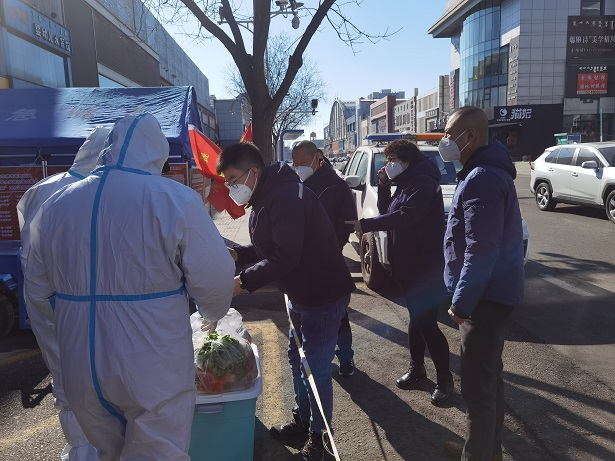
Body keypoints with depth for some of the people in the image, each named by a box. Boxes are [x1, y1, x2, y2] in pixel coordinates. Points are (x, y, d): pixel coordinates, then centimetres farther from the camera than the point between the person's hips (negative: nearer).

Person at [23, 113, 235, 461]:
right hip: (154, 371, -5)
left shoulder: (56, 205, 1)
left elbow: (38, 292, 9)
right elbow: (214, 279, -14)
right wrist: (214, 312, 8)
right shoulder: (174, 199, -15)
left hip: (80, 371, 6)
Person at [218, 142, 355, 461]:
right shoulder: (264, 199, 8)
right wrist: (237, 254, -1)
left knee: (315, 366, 1)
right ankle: (301, 422, 39)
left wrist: (244, 281, -23)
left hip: (324, 294, -10)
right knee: (297, 359, 20)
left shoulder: (286, 197, -25)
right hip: (300, 294, 10)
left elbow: (285, 257, -29)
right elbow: (267, 248, 16)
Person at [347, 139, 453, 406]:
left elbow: (406, 216, -29)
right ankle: (416, 368, 31)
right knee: (416, 319, 18)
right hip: (406, 264, 9)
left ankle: (444, 379, 10)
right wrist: (383, 186, 2)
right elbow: (387, 212, 16)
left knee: (426, 323, -5)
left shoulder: (423, 183, -16)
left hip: (425, 267, -9)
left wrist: (365, 225, -29)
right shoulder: (405, 184, 15)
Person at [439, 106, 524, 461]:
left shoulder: (481, 179, -21)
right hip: (493, 291, 11)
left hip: (486, 295, -11)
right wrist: (466, 296, 20)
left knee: (477, 384, 1)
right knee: (489, 376, 21)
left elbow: (481, 251, -26)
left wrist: (462, 301, -19)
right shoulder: (488, 170, 13)